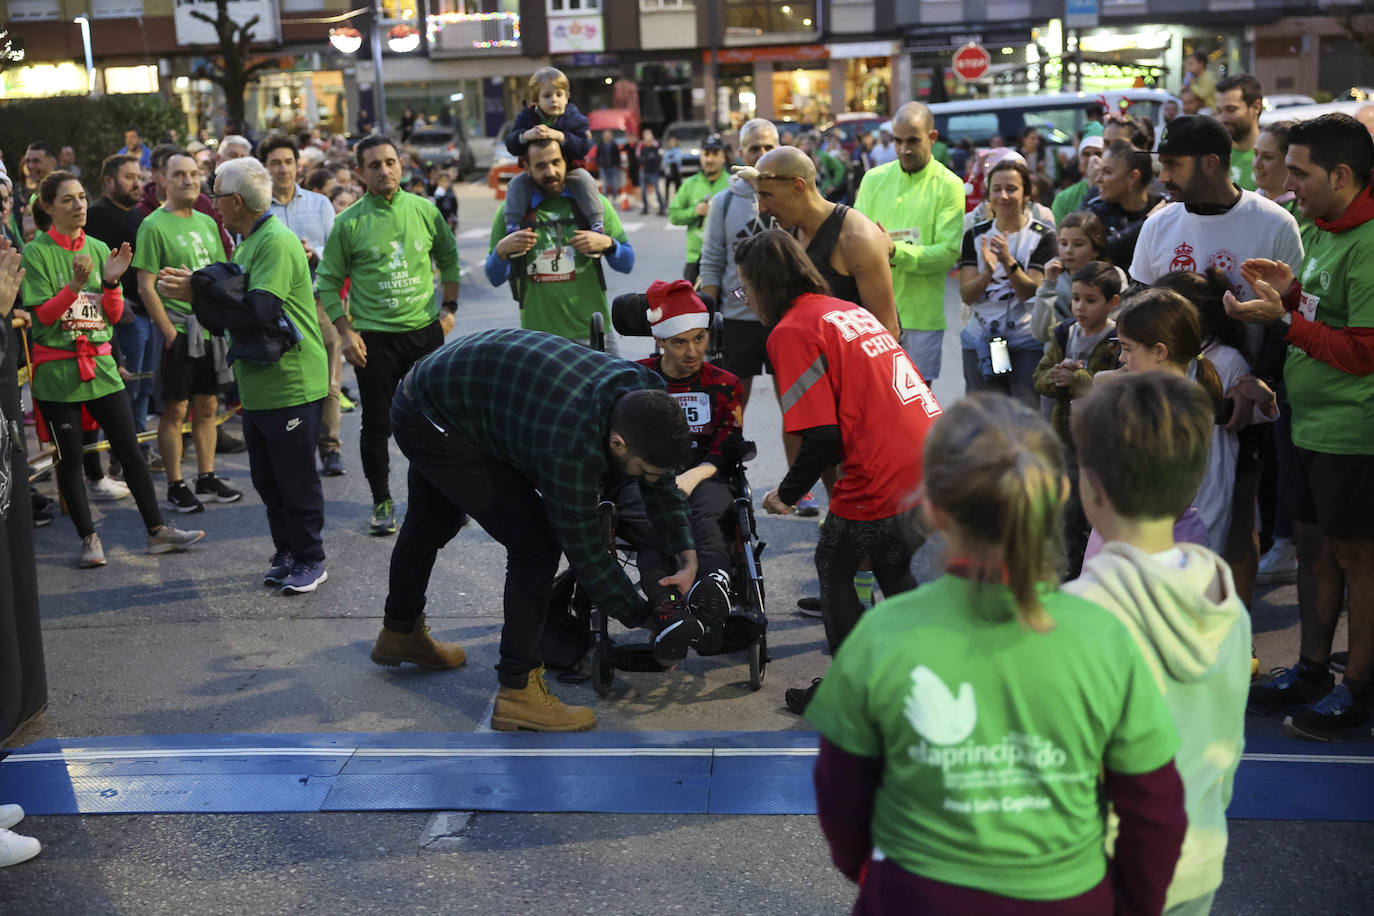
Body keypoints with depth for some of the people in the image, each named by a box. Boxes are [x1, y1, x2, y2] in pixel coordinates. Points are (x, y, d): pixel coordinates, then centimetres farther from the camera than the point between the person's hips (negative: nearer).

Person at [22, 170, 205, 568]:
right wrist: (75, 284, -26)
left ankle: (157, 531, 9)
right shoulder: (36, 253, -4)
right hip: (56, 369, -3)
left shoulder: (99, 249, 8)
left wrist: (111, 282, -12)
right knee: (69, 458, 4)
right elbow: (43, 315, -12)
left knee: (130, 449, 2)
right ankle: (89, 538, 15)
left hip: (100, 364, 3)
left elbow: (114, 315, 6)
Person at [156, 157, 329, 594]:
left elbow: (259, 308, -27)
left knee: (296, 479, 0)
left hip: (290, 384, -10)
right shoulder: (248, 242, 15)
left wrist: (198, 292, -26)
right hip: (257, 384, 10)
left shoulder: (277, 242, -17)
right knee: (267, 478, 15)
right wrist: (197, 285, 2)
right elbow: (238, 299, 15)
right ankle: (286, 553, 26)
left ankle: (310, 560, 12)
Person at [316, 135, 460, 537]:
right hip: (374, 338, -2)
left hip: (425, 330, 2)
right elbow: (328, 282, 1)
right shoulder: (349, 223, -4)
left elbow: (449, 259, 16)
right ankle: (382, 502, 19)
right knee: (377, 424, 4)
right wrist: (346, 331, -6)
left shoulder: (424, 210, 2)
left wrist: (449, 307, 7)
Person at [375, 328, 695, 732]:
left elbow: (661, 484, 0)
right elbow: (585, 551, -29)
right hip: (429, 422, -9)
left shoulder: (643, 394, -16)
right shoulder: (571, 446, -40)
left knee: (432, 523, 30)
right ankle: (518, 690, -7)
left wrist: (687, 558, -9)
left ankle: (400, 633, 56)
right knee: (536, 542, -16)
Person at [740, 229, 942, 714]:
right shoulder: (852, 310, 19)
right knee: (891, 566, 27)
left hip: (884, 481, -8)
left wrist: (788, 493, 1)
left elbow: (822, 435, -15)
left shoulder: (791, 331, -8)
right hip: (933, 465, 8)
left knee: (834, 566, 15)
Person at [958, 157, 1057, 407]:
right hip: (980, 340, 3)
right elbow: (967, 295, 0)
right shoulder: (976, 235, 8)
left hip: (1027, 342, -3)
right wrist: (988, 271, -19)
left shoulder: (1043, 235, -1)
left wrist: (1008, 262, -24)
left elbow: (1032, 294, -10)